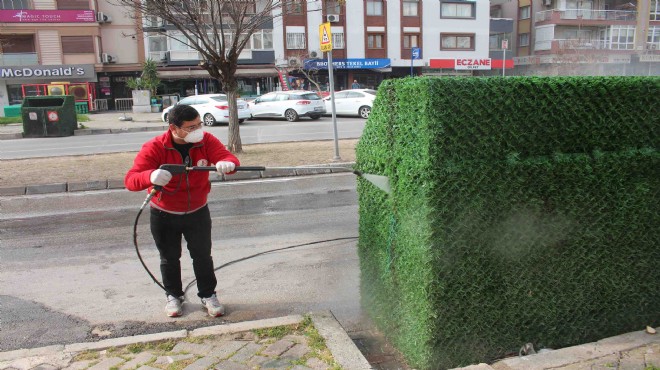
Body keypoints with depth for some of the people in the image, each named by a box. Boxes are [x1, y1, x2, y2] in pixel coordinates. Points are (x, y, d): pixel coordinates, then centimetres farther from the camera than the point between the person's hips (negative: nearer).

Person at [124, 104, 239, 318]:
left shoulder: (206, 141, -14)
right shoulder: (154, 148, -22)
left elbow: (229, 157, -23)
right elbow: (130, 180, -28)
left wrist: (227, 164, -49)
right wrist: (151, 176, -51)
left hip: (197, 212, 1)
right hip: (164, 215, -1)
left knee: (203, 256, 8)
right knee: (169, 258, 14)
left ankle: (208, 295, 27)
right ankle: (173, 296, 36)